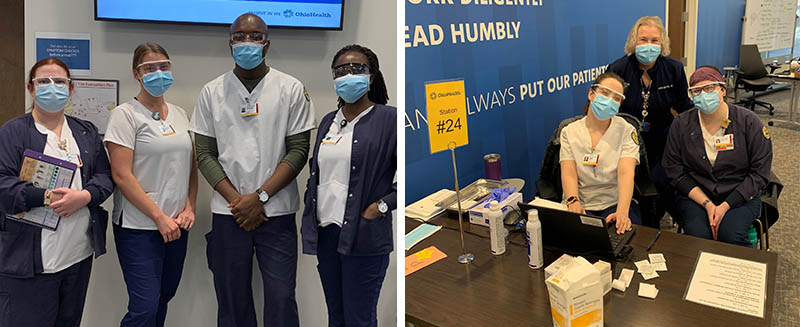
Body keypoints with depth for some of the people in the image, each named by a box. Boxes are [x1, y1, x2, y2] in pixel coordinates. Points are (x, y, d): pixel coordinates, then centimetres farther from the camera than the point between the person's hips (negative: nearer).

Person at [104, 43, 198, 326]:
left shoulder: (179, 114, 12)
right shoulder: (125, 114, -6)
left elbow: (192, 167, 16)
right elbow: (121, 175, -12)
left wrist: (189, 208, 1)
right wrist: (159, 217, -14)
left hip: (176, 226, 6)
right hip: (139, 227, -6)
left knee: (163, 298, 14)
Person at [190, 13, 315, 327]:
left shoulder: (291, 89, 2)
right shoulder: (212, 91, 7)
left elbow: (298, 150, -3)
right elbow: (204, 153, 4)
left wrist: (260, 196, -11)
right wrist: (237, 200, -9)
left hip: (277, 212, -1)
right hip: (229, 214, 2)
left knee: (281, 300, -1)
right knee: (232, 300, 9)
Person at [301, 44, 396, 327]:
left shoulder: (389, 118, -7)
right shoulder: (328, 121, 14)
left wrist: (382, 205, -14)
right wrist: (310, 219, 12)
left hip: (363, 238, -6)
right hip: (325, 232, 6)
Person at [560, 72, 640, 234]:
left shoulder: (626, 131, 2)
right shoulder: (569, 132, 5)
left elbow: (626, 172, -14)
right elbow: (569, 173, -8)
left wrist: (622, 211, -32)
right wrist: (573, 202, -30)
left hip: (615, 204, 0)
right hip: (581, 206, 0)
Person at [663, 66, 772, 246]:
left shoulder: (748, 122, -4)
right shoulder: (681, 124, -1)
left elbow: (759, 174, -4)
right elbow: (676, 172, -1)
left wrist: (725, 206, -14)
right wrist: (707, 204, -13)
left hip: (740, 196, -1)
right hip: (695, 195, 1)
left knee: (730, 235, -28)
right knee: (698, 235, -27)